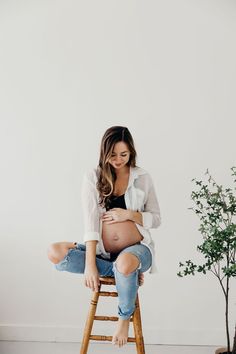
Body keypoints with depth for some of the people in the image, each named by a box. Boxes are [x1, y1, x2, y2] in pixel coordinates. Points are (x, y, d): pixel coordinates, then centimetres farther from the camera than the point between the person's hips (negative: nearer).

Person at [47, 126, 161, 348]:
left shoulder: (142, 178, 3)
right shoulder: (93, 178, 0)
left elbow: (156, 219, 6)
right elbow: (90, 221, -11)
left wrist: (130, 214, -14)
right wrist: (90, 264, -20)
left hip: (136, 249, -1)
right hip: (102, 252, 2)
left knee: (124, 263, -39)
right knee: (55, 253, -24)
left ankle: (125, 316, -5)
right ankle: (126, 272, -15)